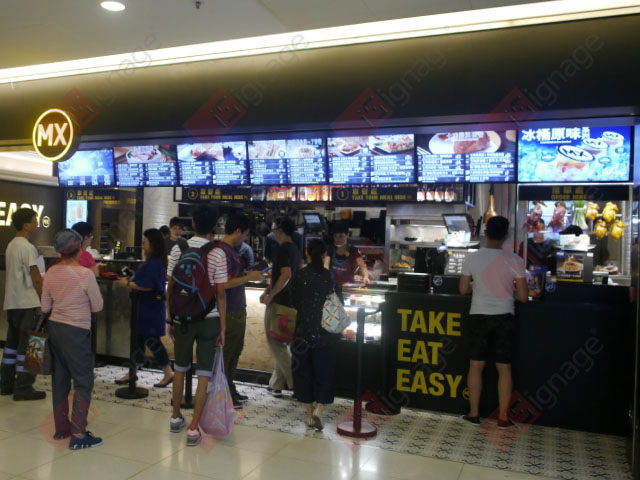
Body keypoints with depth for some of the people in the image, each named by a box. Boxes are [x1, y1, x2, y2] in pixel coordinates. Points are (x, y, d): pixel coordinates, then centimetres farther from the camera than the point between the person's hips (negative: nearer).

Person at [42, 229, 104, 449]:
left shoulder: (51, 272, 1)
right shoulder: (85, 274, -17)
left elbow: (45, 307, 7)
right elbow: (97, 307, -8)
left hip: (54, 328, 7)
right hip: (76, 332, -7)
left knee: (60, 378, 17)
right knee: (83, 381, 2)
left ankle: (61, 427, 28)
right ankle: (78, 435, 2)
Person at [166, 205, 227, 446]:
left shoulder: (178, 249, -2)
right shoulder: (217, 253, -10)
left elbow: (170, 288, 1)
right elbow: (220, 293, -9)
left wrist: (170, 319, 12)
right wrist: (222, 328, -3)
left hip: (183, 318, 3)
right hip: (209, 319, -3)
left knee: (180, 369, 20)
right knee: (203, 375, 5)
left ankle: (176, 418, 35)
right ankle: (193, 429, 7)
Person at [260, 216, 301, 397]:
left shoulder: (283, 249, -15)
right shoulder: (295, 250, 14)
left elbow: (286, 275, -25)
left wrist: (270, 296, -18)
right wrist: (268, 290, 17)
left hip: (279, 302, -9)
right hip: (290, 302, 9)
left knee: (275, 342, -2)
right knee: (281, 343, 15)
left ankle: (295, 381, -5)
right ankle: (277, 383, 22)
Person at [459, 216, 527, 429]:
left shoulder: (472, 258, -6)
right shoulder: (514, 260, -9)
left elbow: (463, 289, 2)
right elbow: (523, 297, -7)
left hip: (479, 316, 1)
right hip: (504, 318, -1)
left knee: (476, 365, 11)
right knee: (504, 368, 9)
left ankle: (473, 413, 19)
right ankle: (503, 417, 15)